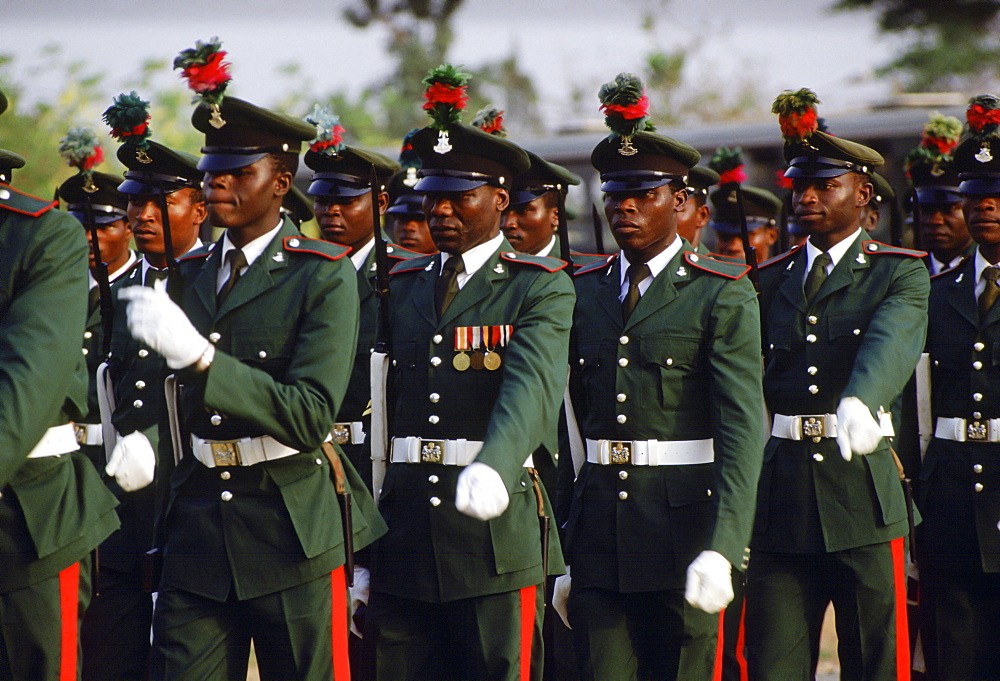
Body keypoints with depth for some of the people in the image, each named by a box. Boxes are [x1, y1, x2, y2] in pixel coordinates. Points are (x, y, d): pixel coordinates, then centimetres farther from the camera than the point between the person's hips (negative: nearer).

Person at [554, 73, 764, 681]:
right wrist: (559, 550, 7)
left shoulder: (723, 295, -3)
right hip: (597, 537, 4)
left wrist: (721, 549, -22)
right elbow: (568, 426, 12)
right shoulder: (582, 294, 12)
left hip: (682, 535, -4)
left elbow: (743, 427, -11)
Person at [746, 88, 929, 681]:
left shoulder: (901, 274, 3)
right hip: (779, 496, 3)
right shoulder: (769, 281, 16)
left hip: (863, 494, -3)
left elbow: (890, 344, -19)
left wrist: (860, 400, -41)